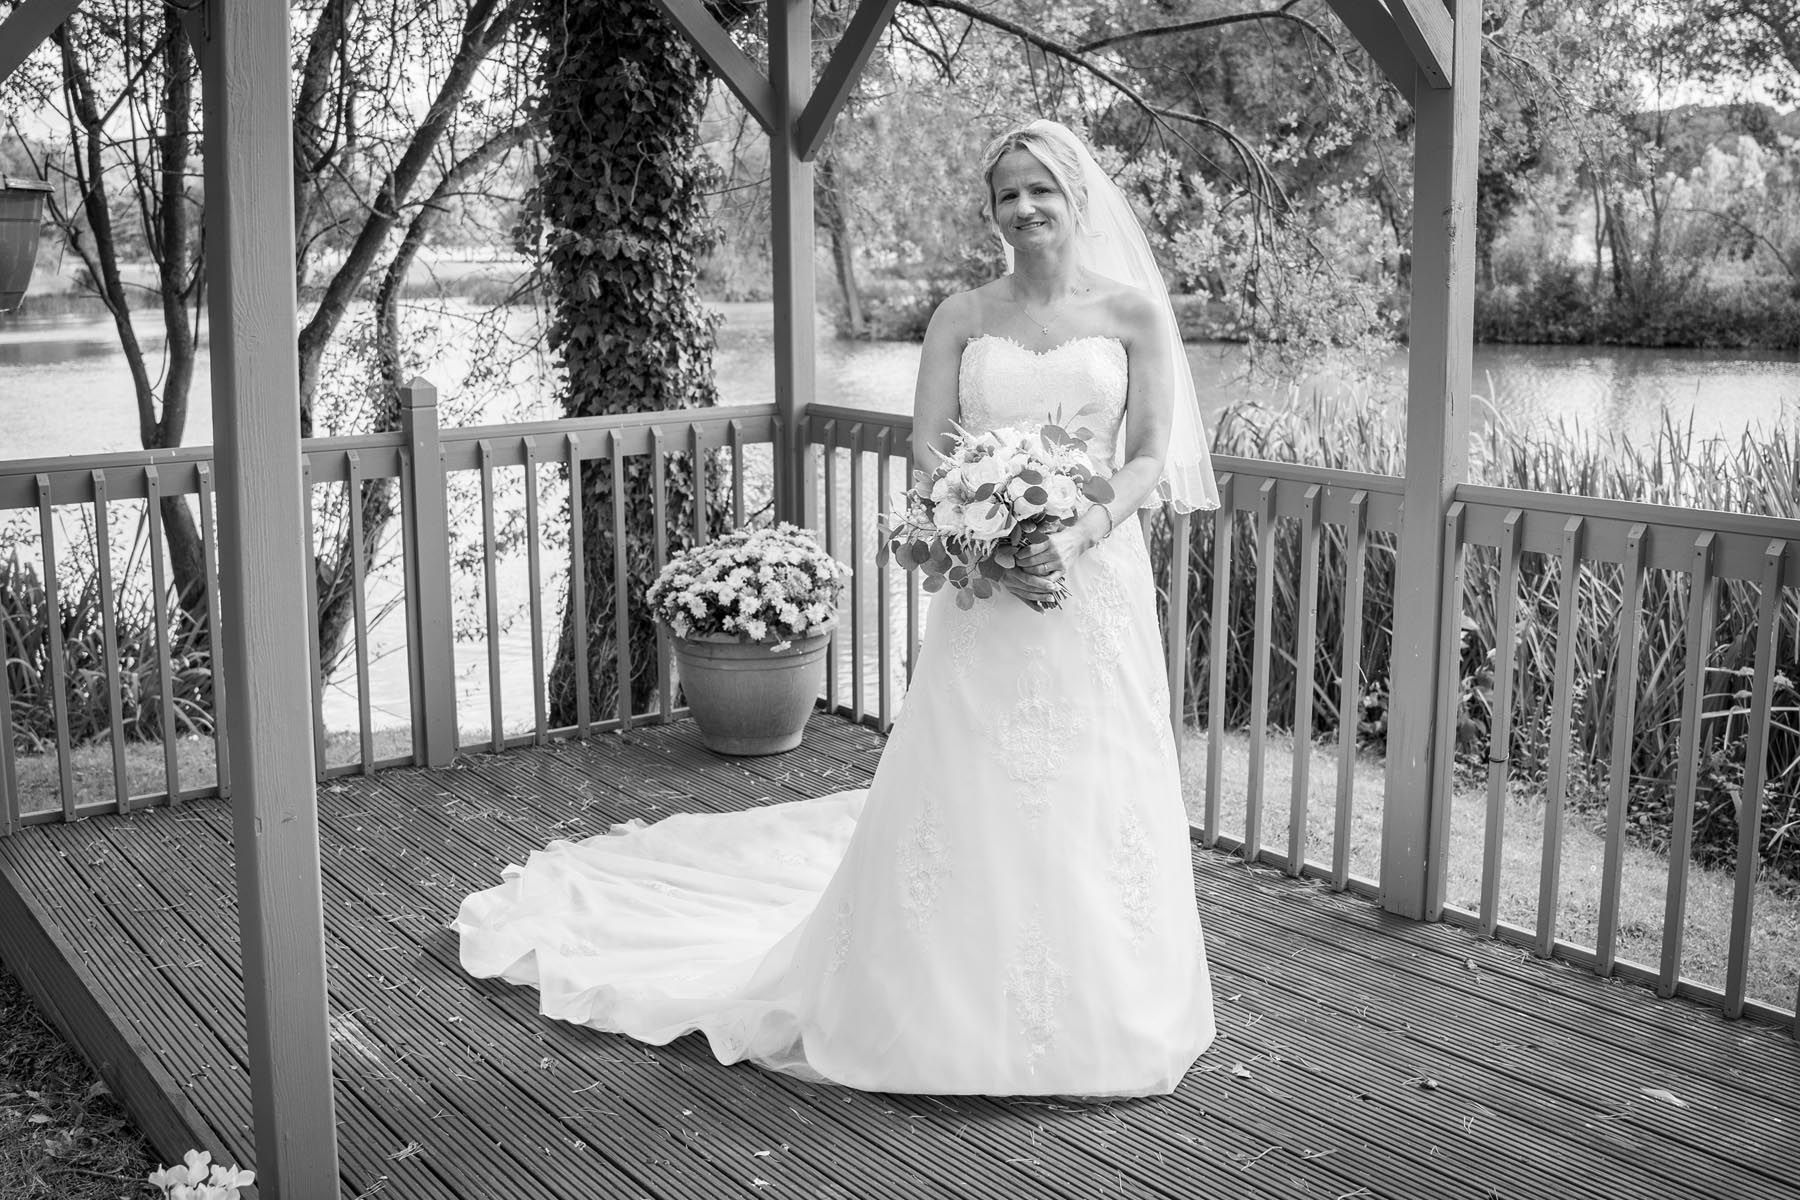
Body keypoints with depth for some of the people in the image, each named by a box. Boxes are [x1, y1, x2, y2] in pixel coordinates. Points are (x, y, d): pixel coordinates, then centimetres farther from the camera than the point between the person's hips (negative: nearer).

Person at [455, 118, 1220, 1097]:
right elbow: (928, 455, 1)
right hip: (985, 590, 1)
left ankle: (1093, 1013, 22)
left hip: (1096, 582, 0)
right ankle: (961, 1006, 19)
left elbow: (1152, 459, 1)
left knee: (1092, 799, 4)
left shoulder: (1133, 311, 4)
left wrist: (1076, 537, -16)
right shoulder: (961, 317, 7)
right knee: (962, 799, 3)